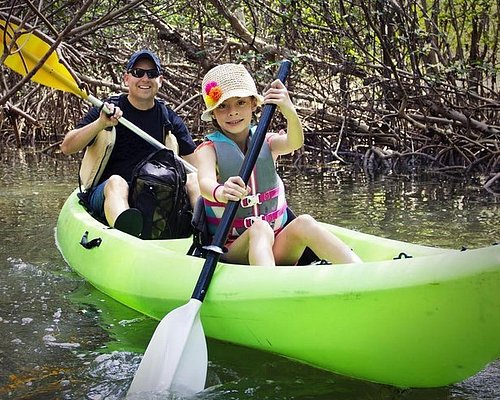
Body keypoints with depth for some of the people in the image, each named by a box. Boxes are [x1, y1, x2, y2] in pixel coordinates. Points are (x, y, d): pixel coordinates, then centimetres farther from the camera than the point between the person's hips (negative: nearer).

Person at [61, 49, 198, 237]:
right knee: (116, 181, -36)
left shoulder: (170, 120, 13)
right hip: (106, 192, -3)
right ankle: (126, 233, -68)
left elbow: (196, 163, 12)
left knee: (192, 179, -21)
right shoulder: (107, 110, 4)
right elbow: (67, 147, -6)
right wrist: (100, 123, -22)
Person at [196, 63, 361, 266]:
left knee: (303, 223, -27)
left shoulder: (266, 142, 8)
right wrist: (219, 192, -47)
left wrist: (290, 113, -37)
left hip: (277, 247, 3)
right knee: (260, 228, -33)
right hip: (231, 252, -3)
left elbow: (294, 143, -15)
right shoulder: (209, 149, 0)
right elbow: (205, 181, -22)